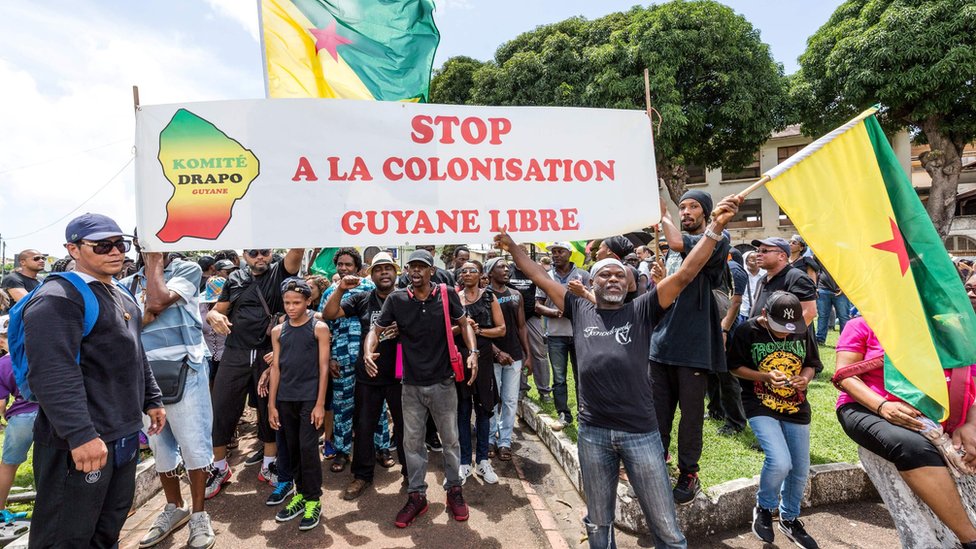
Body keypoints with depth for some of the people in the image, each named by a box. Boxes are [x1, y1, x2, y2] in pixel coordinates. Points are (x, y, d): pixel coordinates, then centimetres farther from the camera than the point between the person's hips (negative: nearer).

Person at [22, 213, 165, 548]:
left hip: (126, 433, 9)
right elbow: (53, 375, -26)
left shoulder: (122, 295, 15)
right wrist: (81, 434, -31)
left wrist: (152, 400, 21)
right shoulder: (57, 298, -16)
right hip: (80, 443, -9)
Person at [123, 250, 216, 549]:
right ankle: (174, 507, 33)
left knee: (194, 445, 1)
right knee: (160, 446, 15)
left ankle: (198, 514, 17)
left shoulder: (187, 269, 0)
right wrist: (147, 312, -15)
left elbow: (160, 299, -18)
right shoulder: (128, 284, 13)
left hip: (184, 371, -4)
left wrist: (155, 262, -5)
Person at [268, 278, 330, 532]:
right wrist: (271, 404, 5)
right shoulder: (278, 331, 7)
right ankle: (301, 493, 25)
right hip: (285, 399, 4)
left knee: (308, 448, -4)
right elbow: (276, 368, 9)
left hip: (309, 398, -4)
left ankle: (314, 500, 10)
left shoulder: (319, 328, -5)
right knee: (292, 449, 11)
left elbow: (323, 367, -7)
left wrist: (320, 404, -11)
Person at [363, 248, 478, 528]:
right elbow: (376, 329, -1)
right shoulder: (396, 299, -6)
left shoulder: (446, 295, -8)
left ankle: (454, 489, 34)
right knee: (412, 442, 12)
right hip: (412, 385, 1)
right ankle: (416, 496, 29)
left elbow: (464, 324, 3)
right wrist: (368, 350, -21)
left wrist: (473, 352, -11)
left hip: (443, 383, -1)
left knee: (450, 440, 13)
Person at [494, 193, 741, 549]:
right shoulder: (580, 310, 6)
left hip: (640, 433, -1)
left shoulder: (641, 311, 1)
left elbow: (684, 274, -7)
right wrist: (513, 247, 15)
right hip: (593, 432, 2)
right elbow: (540, 278, 12)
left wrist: (715, 228, -15)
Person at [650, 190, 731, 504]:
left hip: (694, 345, -6)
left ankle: (689, 475, 20)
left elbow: (679, 243, -23)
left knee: (691, 414, 5)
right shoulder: (674, 250, 18)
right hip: (662, 341, 6)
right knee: (658, 411, 12)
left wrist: (662, 214, -8)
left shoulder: (716, 239, -4)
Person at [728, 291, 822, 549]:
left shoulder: (804, 332, -3)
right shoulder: (747, 331, -13)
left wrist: (806, 378, -13)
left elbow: (812, 363, 9)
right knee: (779, 463, -22)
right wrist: (765, 376, -21)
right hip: (761, 407, -4)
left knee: (800, 470, 12)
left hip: (796, 408, 4)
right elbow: (734, 367, -6)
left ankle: (789, 519, 39)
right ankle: (763, 508, 10)